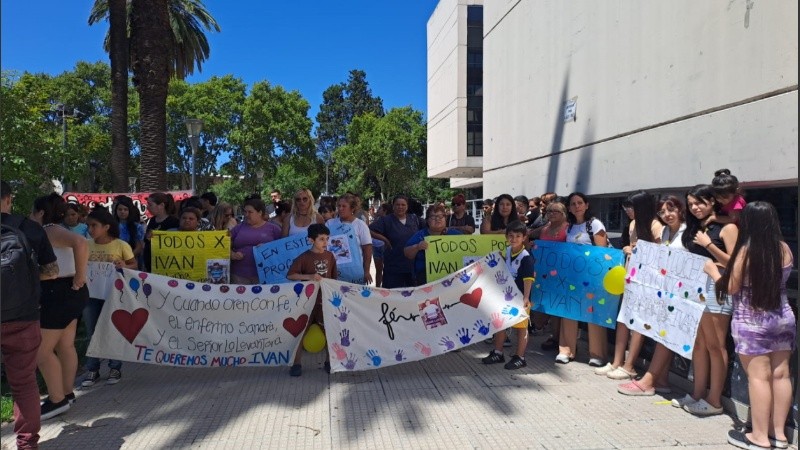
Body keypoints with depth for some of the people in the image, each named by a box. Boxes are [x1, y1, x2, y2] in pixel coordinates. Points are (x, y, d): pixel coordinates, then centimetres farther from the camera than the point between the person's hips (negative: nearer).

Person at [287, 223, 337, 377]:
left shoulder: (330, 256, 3)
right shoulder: (304, 258, -10)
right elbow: (290, 275, -15)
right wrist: (309, 276, -24)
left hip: (326, 300, 4)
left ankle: (329, 361, 23)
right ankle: (296, 364, 17)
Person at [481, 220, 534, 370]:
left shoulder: (526, 257, -18)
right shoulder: (507, 251, 4)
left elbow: (528, 279, -24)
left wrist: (526, 297, -33)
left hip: (519, 298, -8)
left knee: (521, 328, 5)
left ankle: (520, 357, 16)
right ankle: (498, 353, 30)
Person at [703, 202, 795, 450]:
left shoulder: (746, 251, -13)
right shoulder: (784, 249, 3)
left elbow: (731, 288, -9)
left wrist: (712, 270, 6)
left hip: (752, 323, -6)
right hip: (784, 319, 6)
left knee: (759, 376, -2)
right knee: (781, 375, 10)